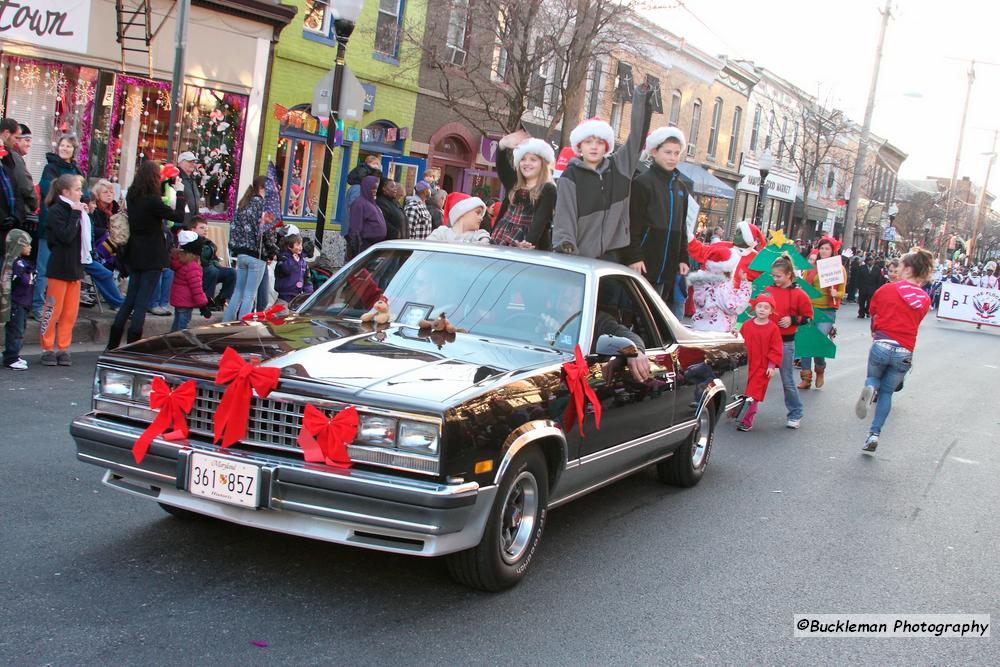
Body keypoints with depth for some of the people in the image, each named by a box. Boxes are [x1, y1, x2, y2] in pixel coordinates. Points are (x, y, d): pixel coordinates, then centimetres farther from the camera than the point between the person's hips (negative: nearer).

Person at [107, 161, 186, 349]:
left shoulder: (132, 197, 3)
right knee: (142, 303, -1)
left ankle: (112, 345, 14)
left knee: (130, 300, 14)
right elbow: (179, 216, -13)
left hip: (134, 255, 7)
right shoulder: (152, 201, -19)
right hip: (151, 257, -7)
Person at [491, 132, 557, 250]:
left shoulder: (548, 190, -3)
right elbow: (501, 165, 2)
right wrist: (503, 143, -17)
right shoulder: (514, 185, 16)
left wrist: (528, 243, -31)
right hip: (499, 244, 6)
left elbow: (540, 221, -16)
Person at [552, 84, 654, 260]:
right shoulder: (570, 176, -1)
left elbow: (637, 136, 9)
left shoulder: (619, 167, 10)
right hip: (579, 256, -3)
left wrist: (642, 99, 5)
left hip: (611, 255, 3)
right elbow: (564, 213, -8)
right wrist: (564, 243, -23)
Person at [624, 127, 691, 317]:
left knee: (676, 315, 6)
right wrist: (634, 257, -15)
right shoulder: (642, 183, -3)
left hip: (671, 265, 7)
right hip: (647, 264, -7)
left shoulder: (681, 187, 18)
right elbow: (633, 225, -9)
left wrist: (683, 258, 15)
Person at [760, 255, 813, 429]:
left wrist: (792, 320, -14)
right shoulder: (768, 290, 3)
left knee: (787, 381, 2)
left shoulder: (798, 294, -6)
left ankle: (795, 414, 14)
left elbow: (808, 317, -1)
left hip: (786, 342, -4)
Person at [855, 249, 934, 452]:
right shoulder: (925, 300, 7)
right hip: (905, 353, 2)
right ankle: (874, 434, 8)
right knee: (887, 392, 18)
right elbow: (913, 322, 15)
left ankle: (870, 388, -9)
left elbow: (873, 316, 12)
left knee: (873, 377, 27)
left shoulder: (886, 289, 0)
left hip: (881, 345, -2)